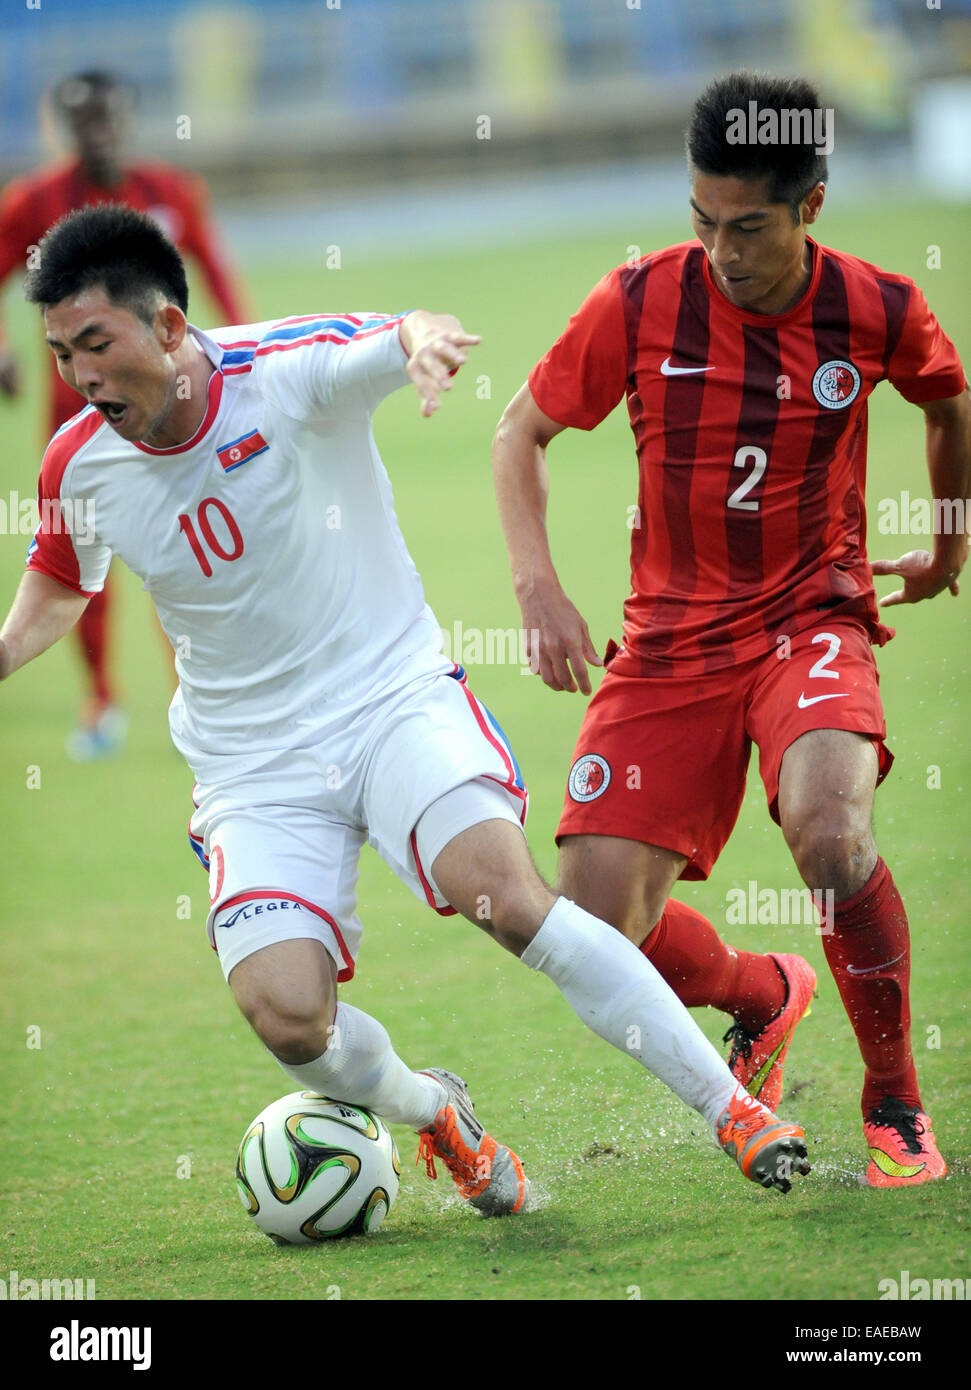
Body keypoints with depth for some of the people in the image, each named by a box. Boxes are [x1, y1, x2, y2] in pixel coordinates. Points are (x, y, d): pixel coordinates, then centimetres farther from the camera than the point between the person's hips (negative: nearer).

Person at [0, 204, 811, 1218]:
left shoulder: (286, 369, -15)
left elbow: (385, 345, -35)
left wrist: (423, 335, -59)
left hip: (393, 694, -3)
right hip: (253, 765, 3)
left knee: (502, 891, -29)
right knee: (284, 1012, -19)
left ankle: (733, 1109, -16)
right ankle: (428, 1110, 16)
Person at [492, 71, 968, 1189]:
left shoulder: (879, 312, -8)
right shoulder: (640, 303, -11)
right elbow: (520, 434, 2)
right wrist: (536, 586, -11)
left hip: (813, 614, -2)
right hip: (671, 635, 2)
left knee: (829, 829, -33)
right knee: (599, 934, -9)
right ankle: (764, 996, 27)